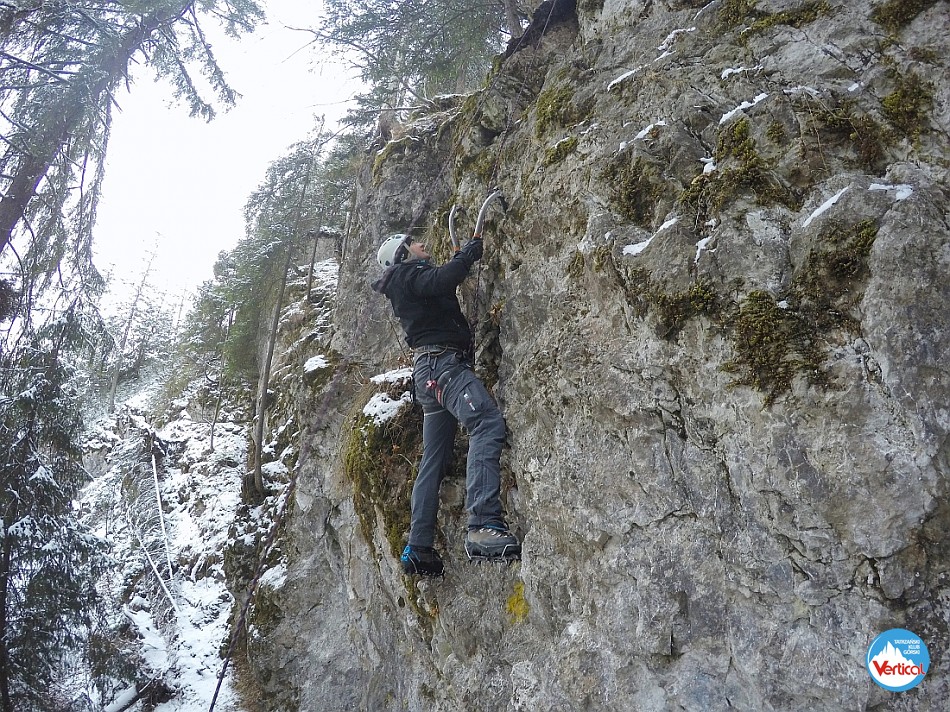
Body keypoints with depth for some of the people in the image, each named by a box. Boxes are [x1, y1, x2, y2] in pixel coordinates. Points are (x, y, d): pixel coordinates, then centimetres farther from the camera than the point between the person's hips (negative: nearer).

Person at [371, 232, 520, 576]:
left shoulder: (409, 281, 30)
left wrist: (459, 260, 34)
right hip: (441, 361, -10)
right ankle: (484, 526, -44)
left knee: (434, 460, 9)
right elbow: (440, 281, -17)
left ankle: (418, 548, 10)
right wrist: (468, 254, -3)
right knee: (487, 422, -30)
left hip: (428, 373, 11)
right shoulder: (407, 272, 3)